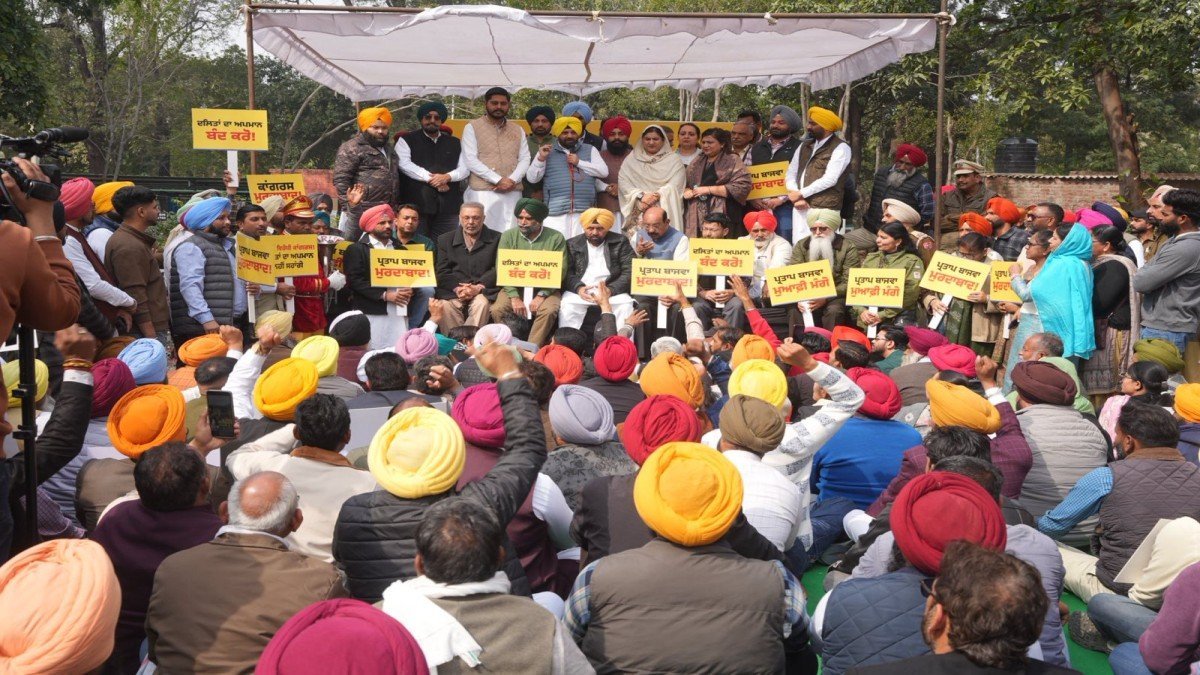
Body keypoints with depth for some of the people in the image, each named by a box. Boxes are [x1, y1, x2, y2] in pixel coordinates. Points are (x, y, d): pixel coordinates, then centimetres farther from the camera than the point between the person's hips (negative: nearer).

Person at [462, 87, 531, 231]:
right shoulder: (472, 127, 5)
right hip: (482, 192, -3)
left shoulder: (518, 131, 19)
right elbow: (470, 160, -5)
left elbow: (525, 159, 12)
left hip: (512, 193, 4)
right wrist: (498, 180, -12)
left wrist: (512, 180, -9)